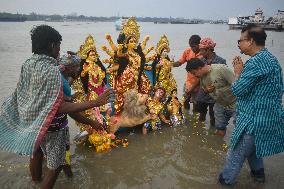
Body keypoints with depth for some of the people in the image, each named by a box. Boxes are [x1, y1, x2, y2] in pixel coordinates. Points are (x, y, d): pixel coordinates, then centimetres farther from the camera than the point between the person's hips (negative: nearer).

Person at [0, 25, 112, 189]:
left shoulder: (28, 64, -4)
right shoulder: (52, 70, -28)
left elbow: (21, 93, 9)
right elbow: (59, 108, -32)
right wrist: (94, 103, -36)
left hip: (30, 120, 9)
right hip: (49, 125, -9)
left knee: (37, 152, 31)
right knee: (56, 164, 11)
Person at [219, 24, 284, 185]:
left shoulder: (255, 62, -23)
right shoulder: (270, 58, 9)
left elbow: (238, 90, -20)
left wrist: (238, 72, -7)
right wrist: (242, 71, 4)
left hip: (254, 119, -10)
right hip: (270, 116, 10)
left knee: (236, 153, 8)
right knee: (253, 147, 30)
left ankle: (227, 180, 25)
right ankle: (258, 173, 47)